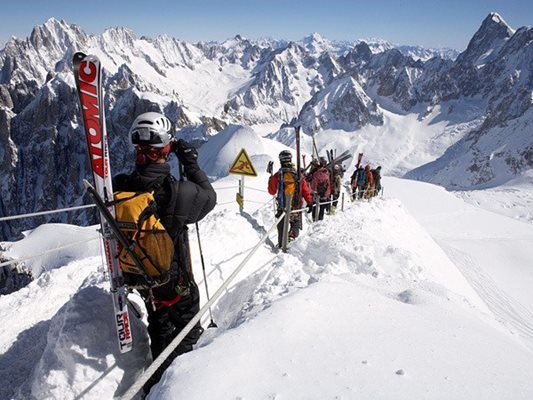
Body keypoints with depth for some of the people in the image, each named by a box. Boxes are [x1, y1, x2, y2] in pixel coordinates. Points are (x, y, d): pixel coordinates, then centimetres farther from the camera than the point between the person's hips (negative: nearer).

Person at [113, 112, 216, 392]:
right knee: (187, 328, 20)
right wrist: (191, 164, -4)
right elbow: (209, 198, -9)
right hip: (174, 279, -5)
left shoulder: (119, 187, -17)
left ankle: (158, 381, 43)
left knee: (160, 326, 27)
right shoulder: (178, 192, -30)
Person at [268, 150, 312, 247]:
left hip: (282, 206, -1)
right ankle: (292, 236, -10)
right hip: (297, 206, 1)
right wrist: (309, 202, 8)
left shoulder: (277, 175, -8)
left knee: (282, 228, 14)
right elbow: (305, 190, -1)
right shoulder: (299, 174, -4)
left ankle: (281, 245, 15)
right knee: (296, 225, 17)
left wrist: (270, 180, 20)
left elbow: (272, 191, 4)